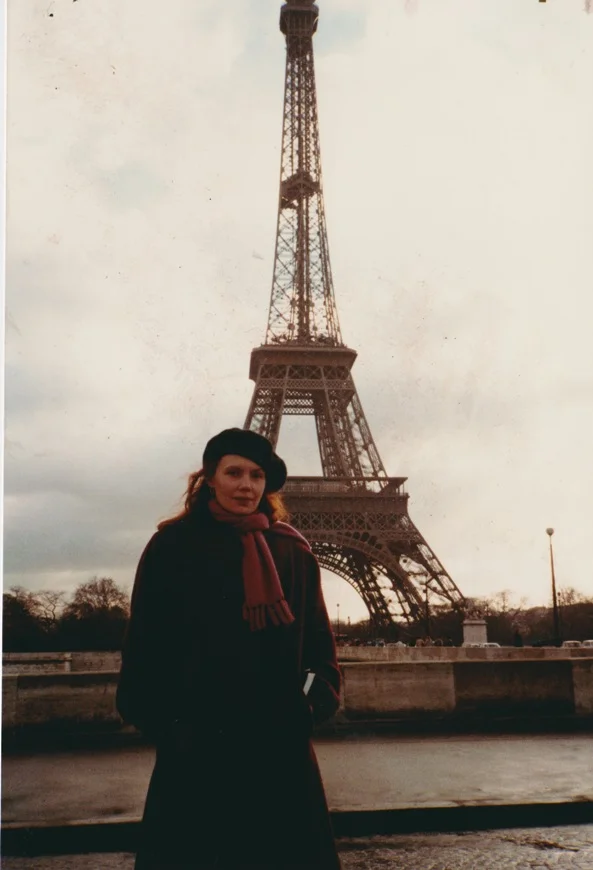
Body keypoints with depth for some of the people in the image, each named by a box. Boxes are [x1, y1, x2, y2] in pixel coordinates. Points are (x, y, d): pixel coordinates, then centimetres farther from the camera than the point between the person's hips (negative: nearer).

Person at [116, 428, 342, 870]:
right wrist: (162, 722, -9)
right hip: (195, 742, -2)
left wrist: (315, 699, -4)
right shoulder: (172, 546, -1)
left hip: (281, 740, 3)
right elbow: (145, 642, -2)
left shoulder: (295, 551, 7)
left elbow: (318, 636, 9)